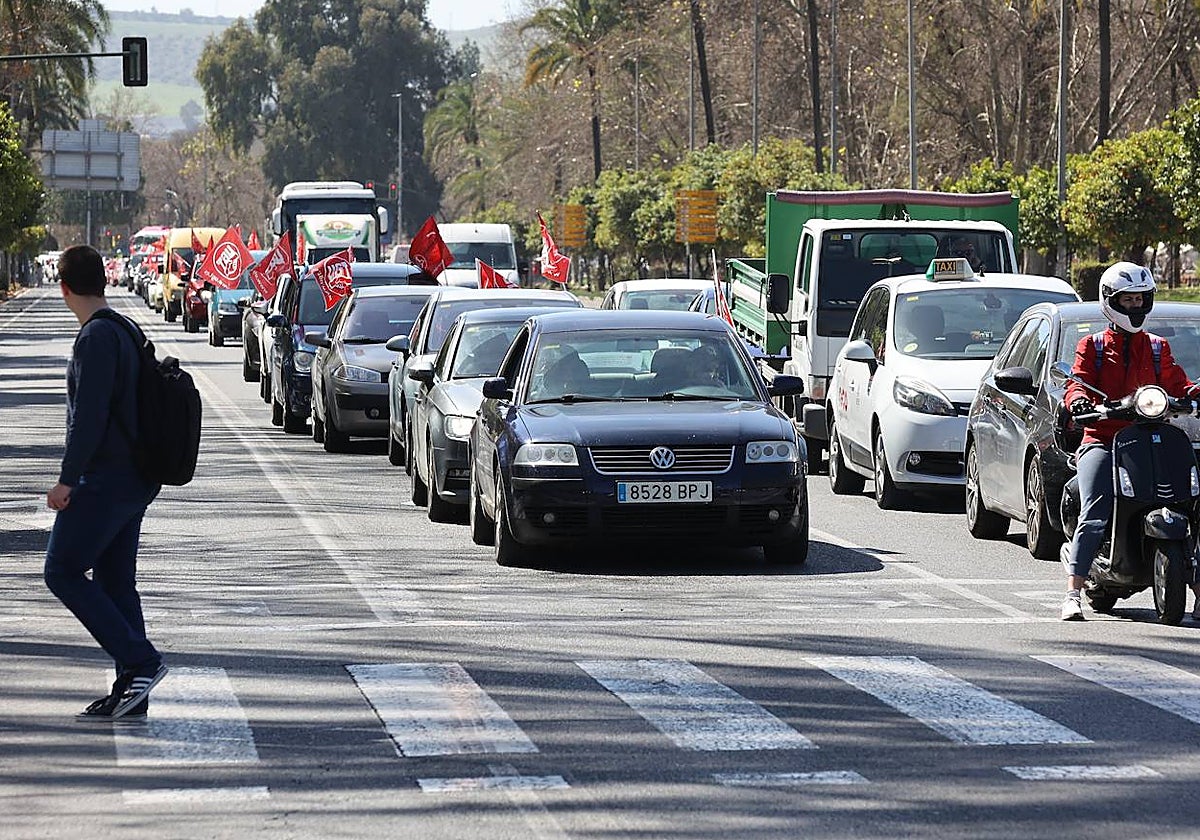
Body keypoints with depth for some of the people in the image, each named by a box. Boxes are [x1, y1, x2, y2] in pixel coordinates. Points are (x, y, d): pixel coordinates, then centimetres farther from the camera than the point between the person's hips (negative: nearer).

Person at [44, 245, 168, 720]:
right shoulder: (126, 332, 14)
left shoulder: (97, 337, -15)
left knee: (63, 572, -5)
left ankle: (140, 661, -12)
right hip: (135, 480, 9)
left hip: (105, 480, -9)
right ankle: (132, 693, 8)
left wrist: (67, 480, -19)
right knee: (116, 582, 10)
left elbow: (90, 415, -21)